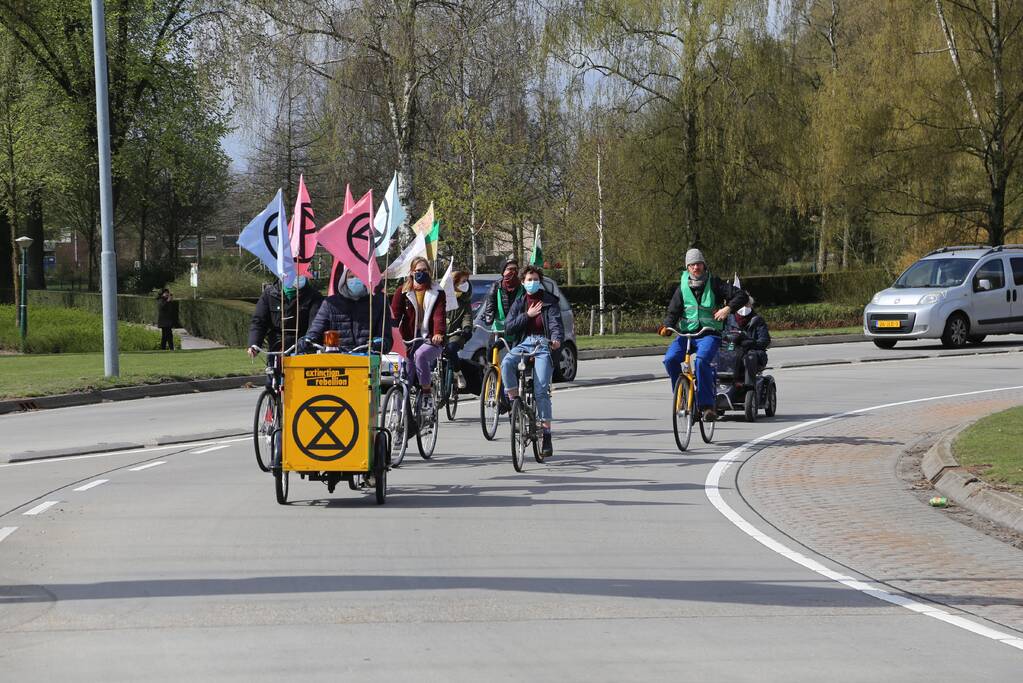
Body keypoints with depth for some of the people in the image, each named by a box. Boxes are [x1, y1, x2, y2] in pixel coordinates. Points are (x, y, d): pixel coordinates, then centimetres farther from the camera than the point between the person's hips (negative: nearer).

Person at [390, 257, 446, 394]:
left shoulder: (437, 293, 5)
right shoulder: (402, 292, 9)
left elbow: (439, 315, -9)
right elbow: (395, 315, 1)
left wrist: (438, 333, -28)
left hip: (431, 341, -2)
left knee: (420, 355, -35)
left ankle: (426, 388, -21)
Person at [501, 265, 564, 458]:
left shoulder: (550, 301, 8)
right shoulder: (519, 303, 18)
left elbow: (556, 323, -8)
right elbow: (508, 327, 10)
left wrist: (557, 338, -29)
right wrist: (527, 315, -3)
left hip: (544, 344, -3)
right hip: (525, 343, 3)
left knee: (541, 389, -14)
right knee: (507, 363, -31)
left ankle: (546, 435, -11)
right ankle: (514, 402, -16)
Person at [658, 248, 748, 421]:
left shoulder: (714, 284, 1)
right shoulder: (682, 288, 9)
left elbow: (741, 296, -2)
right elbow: (673, 311, 5)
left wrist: (728, 308, -19)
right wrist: (668, 326, -16)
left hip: (709, 334, -3)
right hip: (686, 333, 3)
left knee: (702, 361, -32)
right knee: (670, 359, -22)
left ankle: (706, 405, -27)